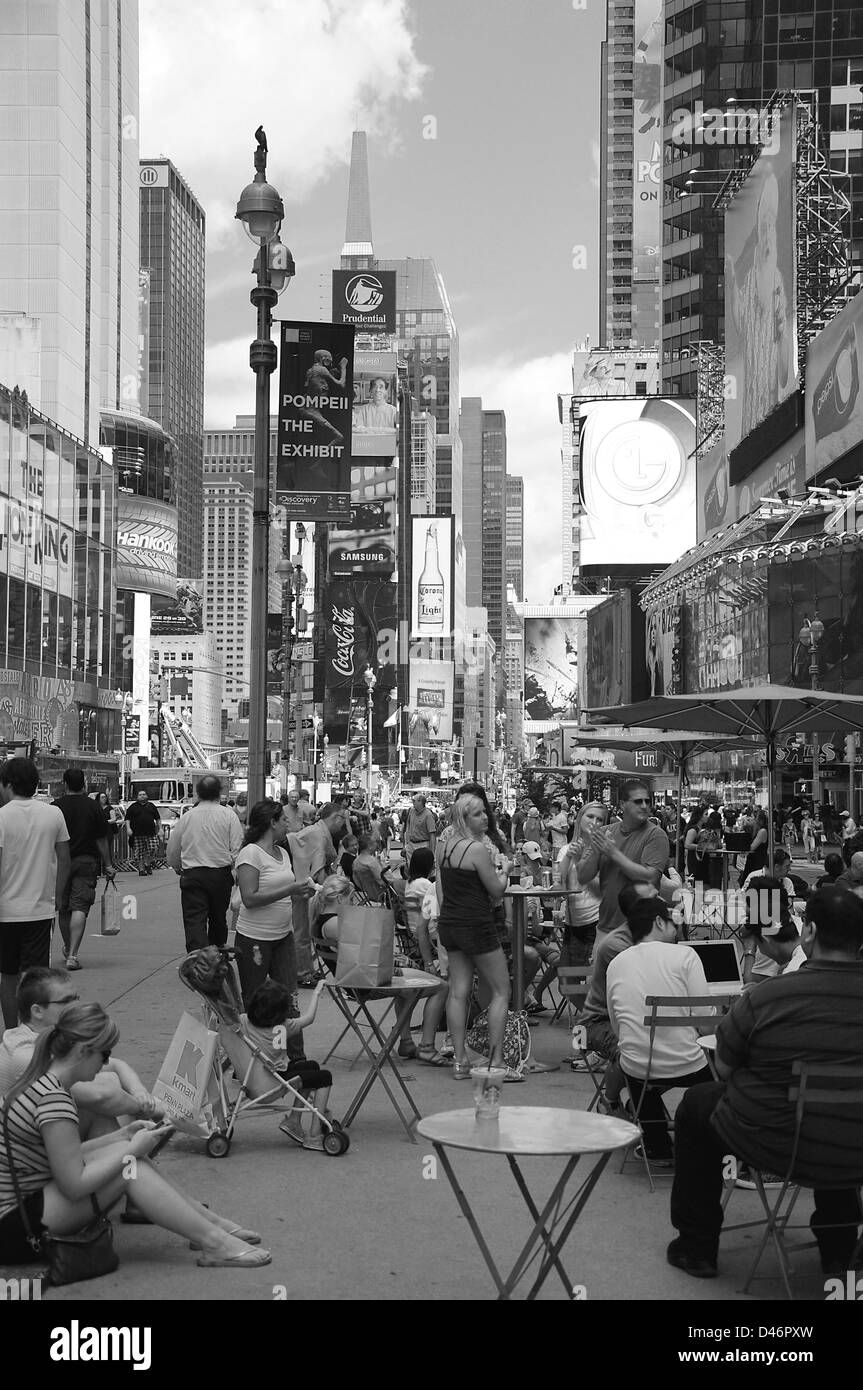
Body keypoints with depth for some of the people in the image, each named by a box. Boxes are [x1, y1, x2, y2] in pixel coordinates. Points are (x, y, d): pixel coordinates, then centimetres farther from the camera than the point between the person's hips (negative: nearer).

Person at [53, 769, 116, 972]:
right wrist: (107, 865, 10)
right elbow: (102, 840, 2)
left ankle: (68, 950, 30)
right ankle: (72, 955, -16)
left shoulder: (56, 806, -2)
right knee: (80, 907, -5)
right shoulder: (92, 806, -1)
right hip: (87, 862, -1)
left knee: (64, 909, 15)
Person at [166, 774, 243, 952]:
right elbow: (238, 849, -9)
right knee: (218, 920, 18)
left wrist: (179, 869, 30)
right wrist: (236, 872, 5)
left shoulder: (186, 818, 5)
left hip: (192, 876, 0)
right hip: (221, 874, 0)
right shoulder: (228, 815, -2)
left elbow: (172, 853, 13)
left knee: (194, 922, -5)